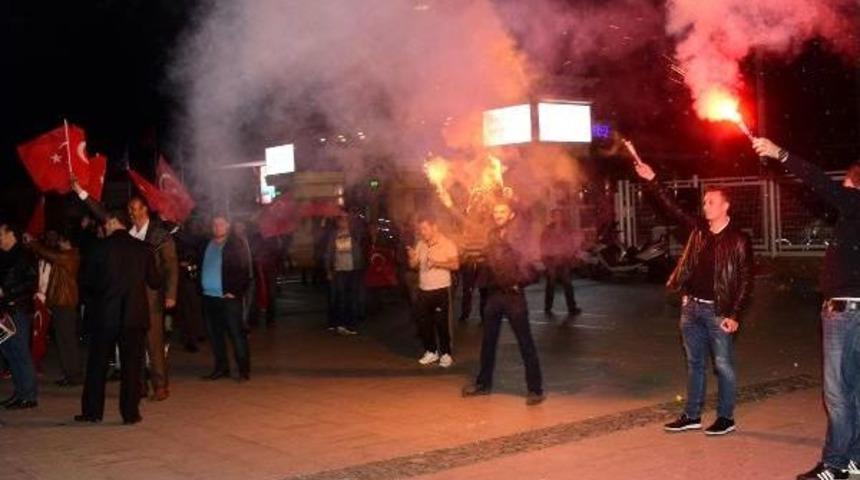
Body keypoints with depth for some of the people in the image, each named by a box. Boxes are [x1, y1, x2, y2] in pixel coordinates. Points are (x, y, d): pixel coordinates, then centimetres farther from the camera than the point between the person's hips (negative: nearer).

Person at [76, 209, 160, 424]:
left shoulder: (101, 247, -6)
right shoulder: (143, 248, -1)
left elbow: (89, 281, -2)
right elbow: (154, 281, 2)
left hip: (105, 314, -1)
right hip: (135, 315, 1)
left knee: (97, 364, 11)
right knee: (131, 364, 7)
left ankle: (92, 411, 16)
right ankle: (130, 413, 7)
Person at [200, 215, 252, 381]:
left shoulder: (236, 244, -4)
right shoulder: (207, 244, 12)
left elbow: (243, 271, -8)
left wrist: (236, 292, -12)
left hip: (228, 297, -6)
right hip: (209, 297, 6)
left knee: (236, 333, -3)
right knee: (214, 334, 10)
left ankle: (244, 370, 3)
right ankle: (221, 368, 21)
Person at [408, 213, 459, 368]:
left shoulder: (447, 243, -8)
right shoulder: (420, 244, 8)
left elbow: (455, 264, -14)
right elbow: (413, 265, 10)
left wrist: (437, 263, -26)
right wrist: (412, 257, -12)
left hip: (440, 290, -5)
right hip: (423, 290, 5)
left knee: (441, 323, -1)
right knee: (423, 322, 7)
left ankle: (446, 354, 11)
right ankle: (431, 352, 21)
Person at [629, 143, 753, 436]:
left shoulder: (738, 240, -9)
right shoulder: (698, 229, 7)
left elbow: (745, 280, -9)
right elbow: (672, 209, 8)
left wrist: (734, 315, -14)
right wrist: (652, 181, -1)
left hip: (718, 311, -6)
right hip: (691, 307, 6)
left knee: (723, 366, 4)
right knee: (694, 363, 13)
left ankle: (726, 418, 16)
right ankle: (692, 416, 21)